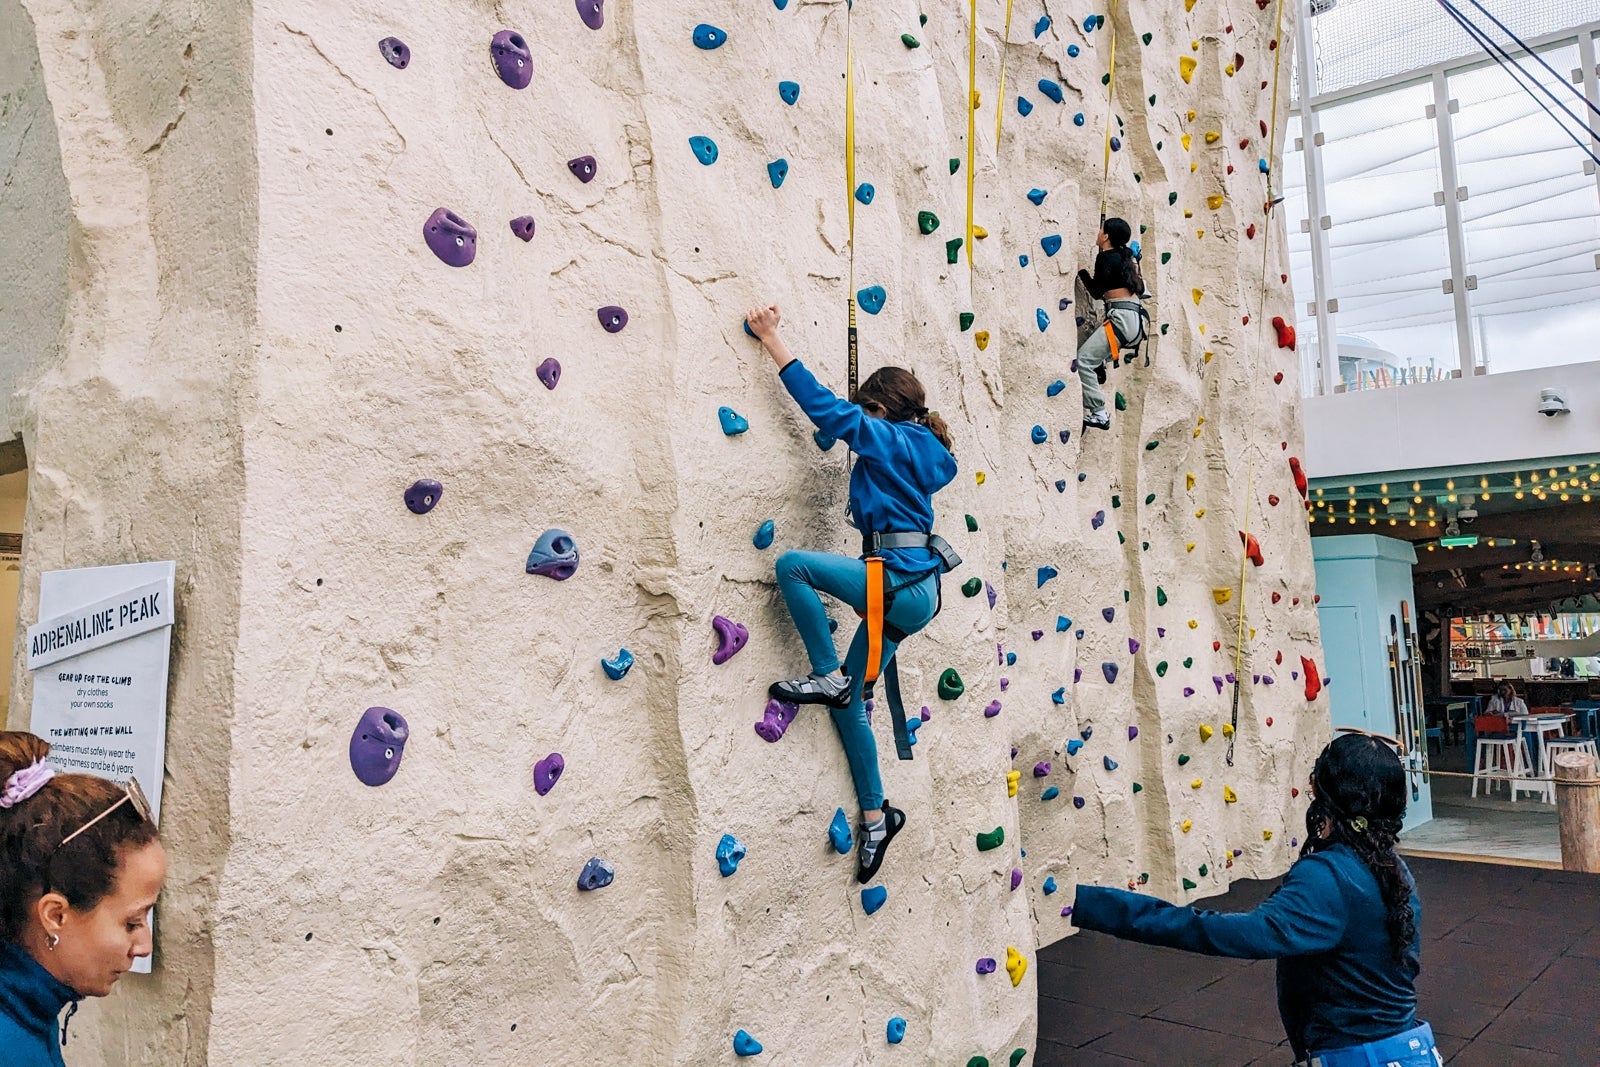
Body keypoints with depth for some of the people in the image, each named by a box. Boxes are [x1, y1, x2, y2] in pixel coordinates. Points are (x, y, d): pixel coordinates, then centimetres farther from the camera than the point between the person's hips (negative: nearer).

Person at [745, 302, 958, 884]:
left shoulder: (889, 439, -7)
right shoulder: (914, 451, 17)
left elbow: (825, 406, -11)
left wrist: (772, 340, -8)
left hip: (900, 582, -10)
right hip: (912, 593, 10)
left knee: (792, 564, -17)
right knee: (848, 701, 11)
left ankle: (828, 676, -8)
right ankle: (875, 816, 20)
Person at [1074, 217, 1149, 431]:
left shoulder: (1106, 257, -6)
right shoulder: (1128, 255, 18)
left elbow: (1097, 292, -5)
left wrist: (1081, 270, 6)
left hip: (1123, 317, -10)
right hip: (1137, 318, 10)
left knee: (1084, 359, -14)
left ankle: (1099, 415, -17)